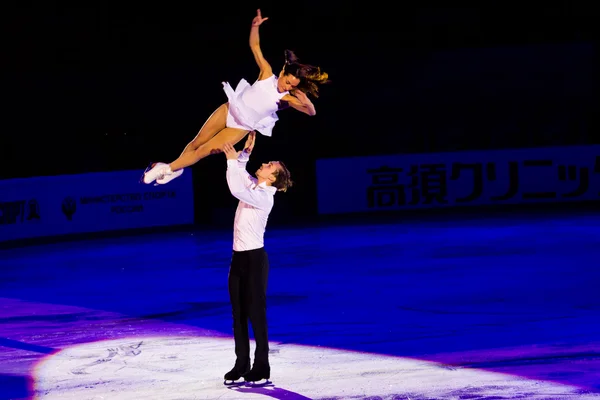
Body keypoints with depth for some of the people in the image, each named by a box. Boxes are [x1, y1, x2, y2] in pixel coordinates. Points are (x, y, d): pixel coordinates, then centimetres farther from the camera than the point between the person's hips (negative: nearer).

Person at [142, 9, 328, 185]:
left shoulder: (288, 99, -19)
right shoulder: (267, 73, -15)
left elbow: (311, 112, -29)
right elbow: (254, 46, -14)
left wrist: (306, 102, -51)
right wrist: (255, 26, -32)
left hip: (241, 128, -1)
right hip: (228, 111, 1)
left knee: (203, 152, 1)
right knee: (196, 143, 12)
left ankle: (169, 168, 21)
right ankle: (175, 168, 37)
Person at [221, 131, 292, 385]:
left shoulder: (264, 197, -16)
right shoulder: (253, 186, 9)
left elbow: (236, 191, -28)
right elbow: (239, 174, 22)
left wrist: (233, 160, -24)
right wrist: (245, 152, 7)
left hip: (255, 258, -9)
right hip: (239, 257, 9)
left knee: (256, 312, -4)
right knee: (238, 314, 9)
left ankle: (262, 367, 2)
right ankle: (242, 364, 15)